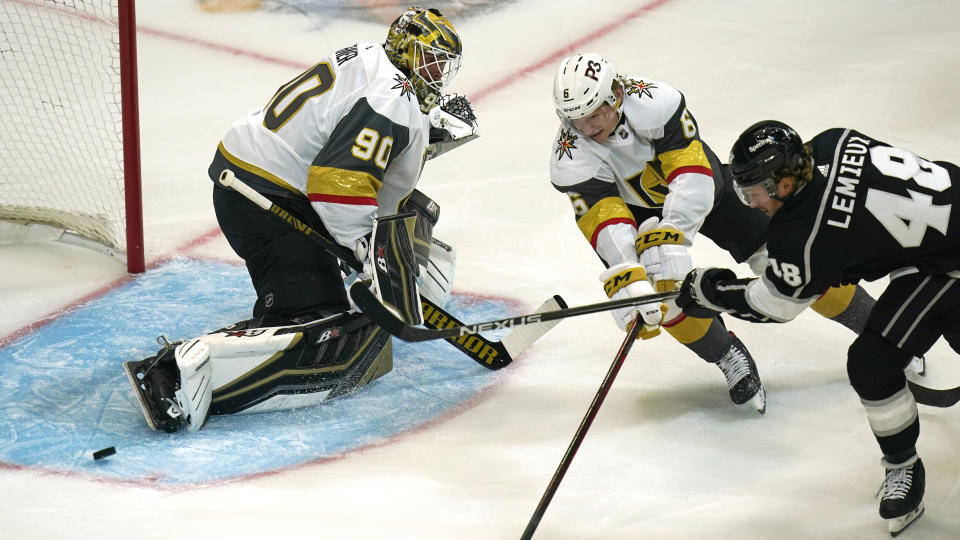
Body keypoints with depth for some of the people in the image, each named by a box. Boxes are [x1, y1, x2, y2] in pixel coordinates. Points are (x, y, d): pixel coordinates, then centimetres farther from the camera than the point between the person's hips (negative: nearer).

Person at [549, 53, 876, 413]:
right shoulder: (570, 158, -29)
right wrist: (627, 280, -52)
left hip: (700, 184, -1)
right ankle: (729, 358, 1)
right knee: (665, 289, -24)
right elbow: (604, 222, -37)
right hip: (635, 206, 1)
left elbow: (692, 176, -40)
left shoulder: (654, 101, -35)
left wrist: (668, 238, -52)